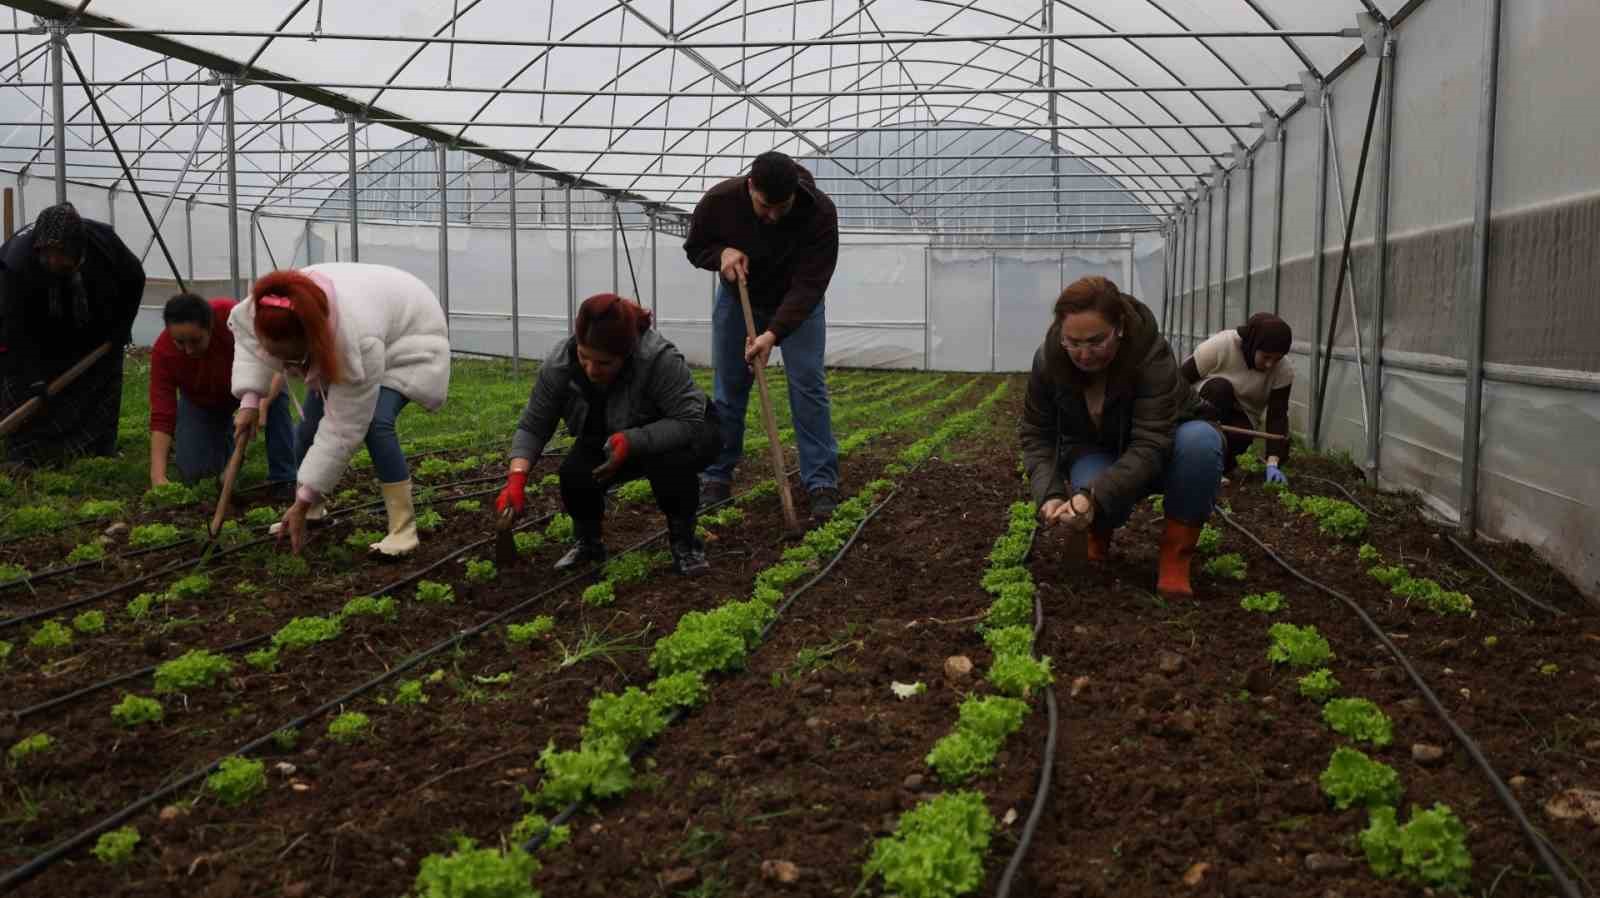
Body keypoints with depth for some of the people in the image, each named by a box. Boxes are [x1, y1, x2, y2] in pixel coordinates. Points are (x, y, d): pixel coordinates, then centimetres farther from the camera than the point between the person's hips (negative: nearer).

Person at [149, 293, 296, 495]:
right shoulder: (163, 350, -32)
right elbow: (161, 415, -32)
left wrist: (262, 403, -58)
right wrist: (158, 476, -41)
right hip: (201, 401, 2)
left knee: (276, 397, -35)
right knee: (194, 471, -12)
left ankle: (283, 479, -22)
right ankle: (223, 437, 22)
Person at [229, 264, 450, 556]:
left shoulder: (358, 343, -46)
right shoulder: (273, 307, -33)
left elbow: (342, 431, -38)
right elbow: (243, 327, -6)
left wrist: (302, 502, -33)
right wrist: (249, 399, -18)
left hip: (408, 339, -6)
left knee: (375, 423, -27)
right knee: (311, 419, -2)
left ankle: (403, 528, -20)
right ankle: (314, 512, 18)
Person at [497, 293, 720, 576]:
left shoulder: (660, 358, -36)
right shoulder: (559, 363, -23)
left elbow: (691, 421, -34)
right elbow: (533, 425, -17)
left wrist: (631, 441, -43)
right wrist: (517, 477, -30)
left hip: (672, 437, -3)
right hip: (608, 441, 4)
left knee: (670, 458, -34)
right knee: (574, 474, -22)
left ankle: (683, 540, -14)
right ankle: (587, 541, 2)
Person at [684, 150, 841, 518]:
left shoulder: (820, 211, -33)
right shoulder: (719, 200, -28)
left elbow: (809, 285, -34)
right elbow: (695, 247, -9)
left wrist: (773, 333, -45)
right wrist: (722, 253, -31)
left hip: (798, 302, -1)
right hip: (737, 298, 2)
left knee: (808, 385, -10)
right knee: (727, 390, 2)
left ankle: (822, 481, -5)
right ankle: (717, 477, 14)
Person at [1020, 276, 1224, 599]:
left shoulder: (1153, 354, -33)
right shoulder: (1048, 360, -21)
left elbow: (1150, 445, -38)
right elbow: (1037, 435, -13)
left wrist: (1096, 495, -51)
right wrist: (1050, 494, -30)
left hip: (1164, 451, -1)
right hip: (1097, 454, 1)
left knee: (1202, 438, -37)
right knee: (1092, 492, -35)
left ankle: (1176, 555, -21)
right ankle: (1100, 530, 3)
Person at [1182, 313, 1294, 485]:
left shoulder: (1284, 372, -18)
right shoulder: (1220, 346, -27)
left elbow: (1277, 417, -22)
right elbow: (1179, 379, -20)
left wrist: (1272, 463, -34)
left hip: (1241, 419, 2)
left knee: (1241, 436, -33)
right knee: (1219, 388, -33)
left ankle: (1224, 458, 1)